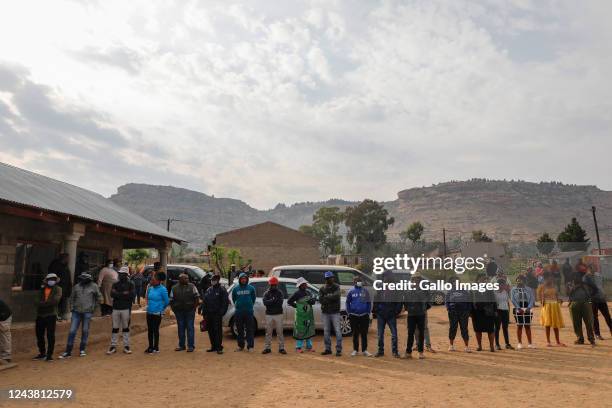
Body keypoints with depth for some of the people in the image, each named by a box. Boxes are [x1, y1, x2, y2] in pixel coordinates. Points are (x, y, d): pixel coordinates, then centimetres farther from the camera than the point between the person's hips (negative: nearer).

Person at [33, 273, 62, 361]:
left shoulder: (58, 289, 0)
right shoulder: (41, 290, 10)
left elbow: (56, 300, -15)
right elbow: (36, 302, -1)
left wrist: (43, 303, -12)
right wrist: (49, 303, -18)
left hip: (51, 315, -4)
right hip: (40, 315, 4)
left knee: (50, 335, -4)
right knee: (39, 335, 12)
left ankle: (49, 354, 6)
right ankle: (42, 353, 28)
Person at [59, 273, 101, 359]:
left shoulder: (94, 286, 0)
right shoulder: (76, 286, 6)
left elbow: (99, 297, 9)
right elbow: (72, 297, 19)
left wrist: (93, 306, 5)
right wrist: (73, 306, 8)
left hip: (87, 312, -2)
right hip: (76, 312, 2)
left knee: (85, 331, 5)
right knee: (72, 331, 0)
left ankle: (82, 350, 18)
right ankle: (68, 352, 8)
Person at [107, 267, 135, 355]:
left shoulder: (130, 284, 3)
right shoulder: (115, 284, 9)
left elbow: (131, 295, -12)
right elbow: (112, 294, -7)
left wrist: (118, 295, -11)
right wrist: (124, 293, -14)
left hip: (126, 309, -2)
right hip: (116, 308, 2)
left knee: (126, 328, 5)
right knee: (115, 328, 5)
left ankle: (126, 346, 11)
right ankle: (113, 346, 12)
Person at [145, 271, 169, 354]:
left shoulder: (162, 289, -13)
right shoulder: (150, 288, 5)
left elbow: (167, 301, -5)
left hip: (157, 313, -6)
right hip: (149, 312, 6)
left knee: (155, 330, 2)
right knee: (150, 330, 12)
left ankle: (156, 348, 13)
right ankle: (150, 347, 25)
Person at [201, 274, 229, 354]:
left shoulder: (222, 290, -4)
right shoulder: (208, 290, 14)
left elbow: (225, 302, -7)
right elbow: (204, 302, 16)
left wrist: (222, 312, -14)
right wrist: (204, 312, 8)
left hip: (217, 314, -6)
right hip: (209, 314, 6)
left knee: (218, 331, -6)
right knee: (211, 331, 10)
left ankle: (219, 347, -1)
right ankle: (213, 346, 21)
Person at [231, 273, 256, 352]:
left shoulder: (251, 288, 1)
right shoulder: (235, 289, 4)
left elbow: (253, 298, 10)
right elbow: (233, 299, 15)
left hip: (249, 312, -2)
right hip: (238, 312, 2)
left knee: (250, 330, -1)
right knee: (240, 330, 10)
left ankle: (250, 346, 4)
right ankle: (240, 346, 21)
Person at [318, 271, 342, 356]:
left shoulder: (336, 287, 0)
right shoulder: (322, 289, 7)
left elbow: (336, 296, -18)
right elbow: (320, 299, -6)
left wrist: (326, 298, -11)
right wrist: (331, 299, -16)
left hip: (335, 312, -3)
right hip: (325, 312, 3)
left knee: (337, 331, -5)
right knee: (326, 331, 9)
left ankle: (338, 350, 0)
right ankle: (328, 349, 19)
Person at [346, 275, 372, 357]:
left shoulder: (365, 291, 1)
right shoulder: (351, 292, 1)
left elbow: (369, 303, 6)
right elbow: (347, 303, 8)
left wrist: (368, 312, 1)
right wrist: (349, 313, 3)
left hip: (364, 316, 0)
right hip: (354, 316, 0)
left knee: (364, 334, 4)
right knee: (355, 334, 8)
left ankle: (364, 350, 13)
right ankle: (355, 350, 19)